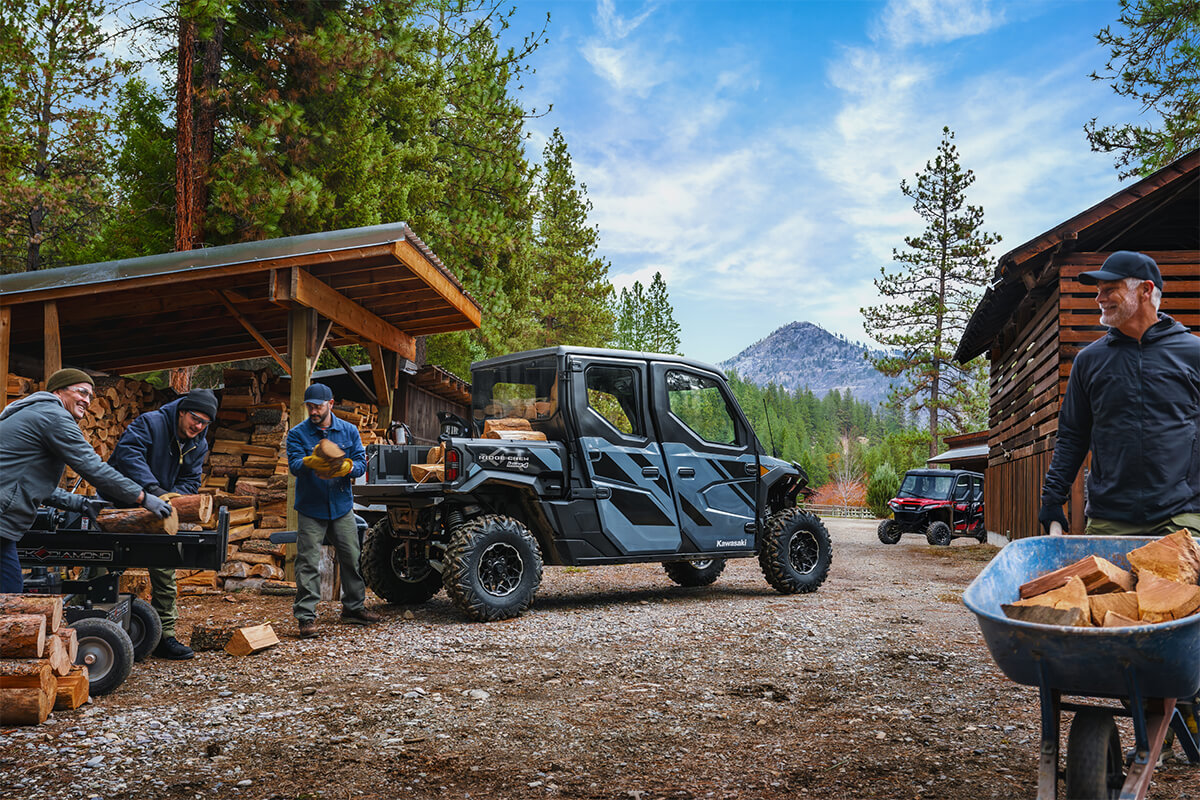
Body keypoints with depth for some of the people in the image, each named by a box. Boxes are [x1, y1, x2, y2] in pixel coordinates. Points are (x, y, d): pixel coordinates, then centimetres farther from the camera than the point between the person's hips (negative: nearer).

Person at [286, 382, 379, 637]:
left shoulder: (349, 431, 4)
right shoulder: (298, 434, -4)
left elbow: (361, 463, -2)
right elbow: (294, 465, -17)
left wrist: (345, 467, -25)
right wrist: (312, 461, -39)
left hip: (342, 506, 3)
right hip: (311, 509, -3)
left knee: (351, 558, 10)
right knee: (307, 563, -6)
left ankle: (353, 607, 25)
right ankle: (306, 616, 0)